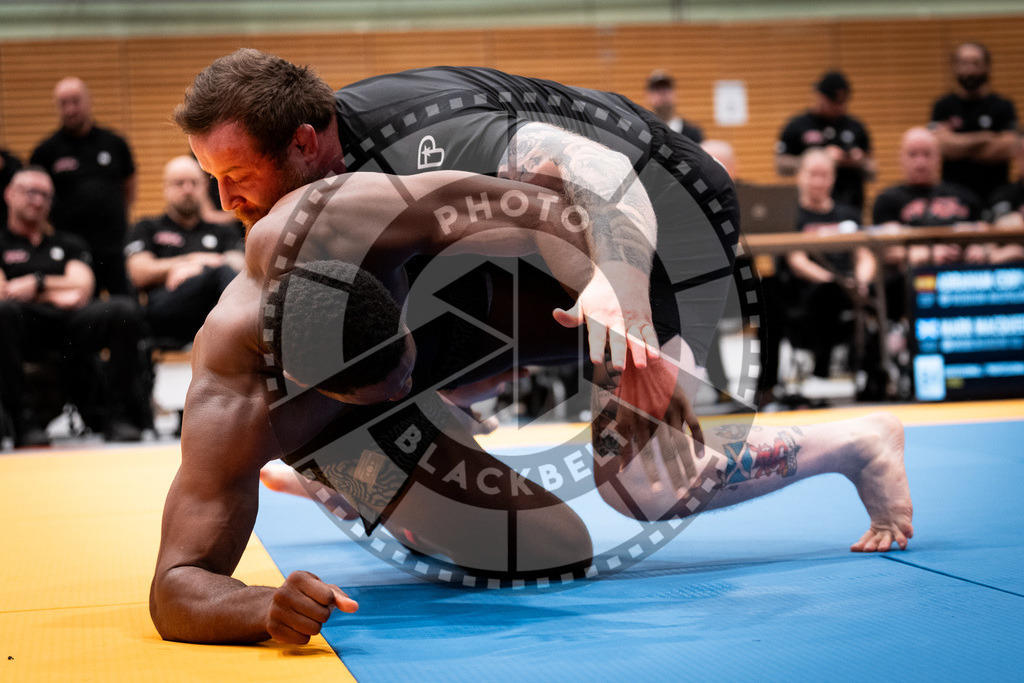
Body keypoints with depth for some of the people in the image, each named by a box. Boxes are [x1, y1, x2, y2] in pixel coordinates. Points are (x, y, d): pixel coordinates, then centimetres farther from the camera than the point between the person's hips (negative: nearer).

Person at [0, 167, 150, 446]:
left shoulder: (68, 244, 31)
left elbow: (82, 288, 13)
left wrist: (38, 283, 0)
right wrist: (55, 294, 1)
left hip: (71, 324, 3)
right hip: (28, 324, -3)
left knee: (125, 310, -27)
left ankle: (116, 414, -24)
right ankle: (23, 421, -34)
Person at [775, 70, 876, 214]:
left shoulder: (856, 127, 14)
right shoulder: (797, 126, 5)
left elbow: (872, 175, 19)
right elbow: (782, 167, -3)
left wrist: (861, 162, -4)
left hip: (852, 207, 2)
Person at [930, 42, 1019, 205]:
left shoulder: (1003, 107, 6)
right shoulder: (943, 107, 6)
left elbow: (1007, 149, -7)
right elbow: (944, 146, -8)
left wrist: (960, 146, -6)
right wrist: (985, 138, -3)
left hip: (995, 194, 0)